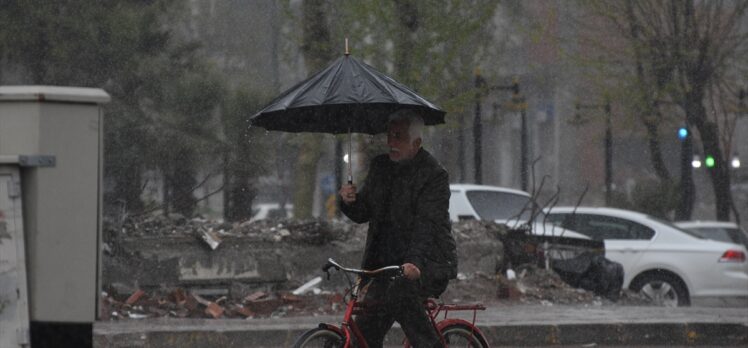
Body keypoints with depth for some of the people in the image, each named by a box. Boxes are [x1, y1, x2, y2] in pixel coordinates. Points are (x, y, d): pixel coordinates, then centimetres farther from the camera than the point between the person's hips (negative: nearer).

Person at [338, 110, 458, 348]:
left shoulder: (434, 175, -11)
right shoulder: (380, 167, 10)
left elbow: (426, 225, -23)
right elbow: (363, 214, 14)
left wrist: (414, 261, -37)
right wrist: (350, 201, -9)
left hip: (427, 265, -6)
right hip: (385, 264, 6)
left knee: (401, 292, -34)